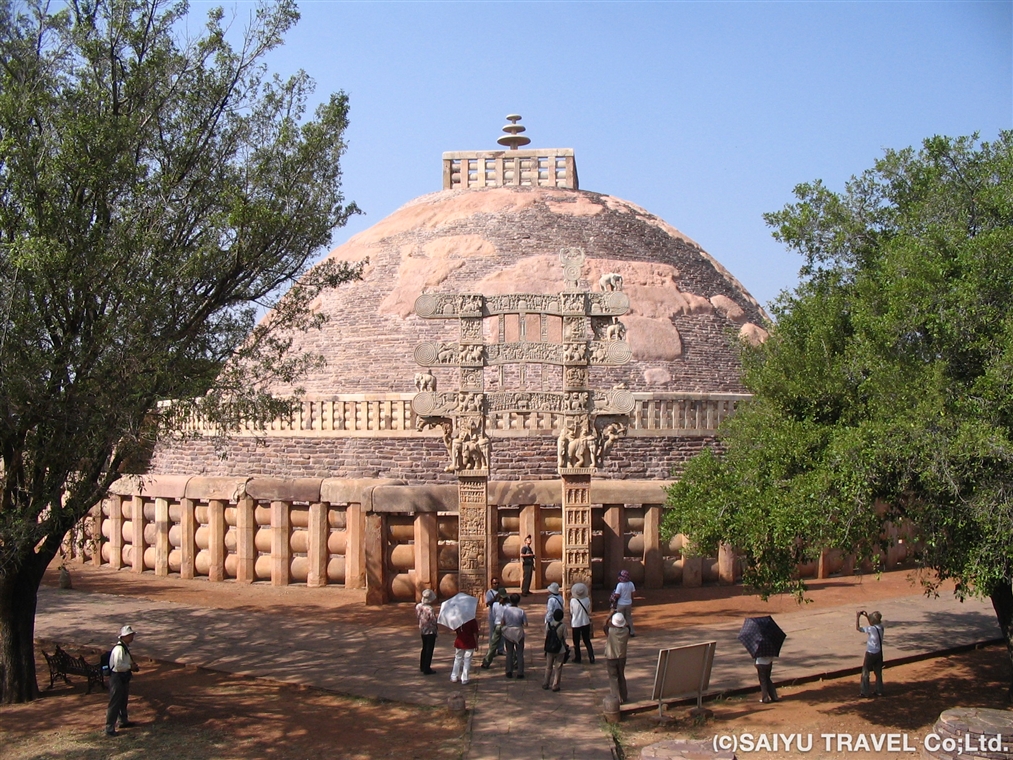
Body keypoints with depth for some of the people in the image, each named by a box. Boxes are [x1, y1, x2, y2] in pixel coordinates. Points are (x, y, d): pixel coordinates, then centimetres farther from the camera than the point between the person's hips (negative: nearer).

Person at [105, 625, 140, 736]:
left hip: (124, 678, 10)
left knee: (123, 701, 25)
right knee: (114, 704, -5)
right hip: (117, 678, -10)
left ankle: (123, 721, 43)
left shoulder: (125, 647, 11)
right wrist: (131, 667, -17)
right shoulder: (119, 649, -22)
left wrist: (132, 664, 6)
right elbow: (118, 665, -30)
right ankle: (109, 729, -1)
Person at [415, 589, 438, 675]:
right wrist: (436, 628, -2)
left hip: (422, 630, 7)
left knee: (424, 648, 23)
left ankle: (422, 667, 35)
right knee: (429, 650, 5)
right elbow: (434, 621, -21)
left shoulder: (418, 606, -7)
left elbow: (417, 617, 3)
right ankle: (427, 669, 11)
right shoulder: (430, 609, -28)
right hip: (430, 631, -7)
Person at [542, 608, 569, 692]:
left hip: (549, 649, 3)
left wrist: (547, 647, 11)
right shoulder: (563, 626, -14)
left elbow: (546, 637, -1)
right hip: (560, 650, -3)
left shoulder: (548, 624, -6)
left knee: (548, 667, 18)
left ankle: (545, 684, 25)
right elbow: (564, 639, -10)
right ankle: (555, 685, 12)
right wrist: (566, 647, 8)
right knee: (558, 668, 9)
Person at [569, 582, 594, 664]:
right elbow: (589, 612, 0)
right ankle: (591, 658, 10)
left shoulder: (573, 601, -17)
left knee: (576, 642, 13)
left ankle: (577, 658, 22)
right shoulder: (587, 600, -10)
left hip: (576, 624, -3)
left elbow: (571, 612, -6)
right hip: (586, 623, 3)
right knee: (587, 641, 14)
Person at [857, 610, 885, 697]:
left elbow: (857, 628, -19)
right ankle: (879, 691, 22)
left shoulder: (871, 629, -22)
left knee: (865, 673, 4)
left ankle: (865, 692, 5)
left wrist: (858, 617, -13)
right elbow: (873, 624, 21)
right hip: (879, 653, 7)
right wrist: (867, 616, 13)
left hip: (871, 654, -7)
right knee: (878, 672, 16)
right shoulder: (880, 627, -1)